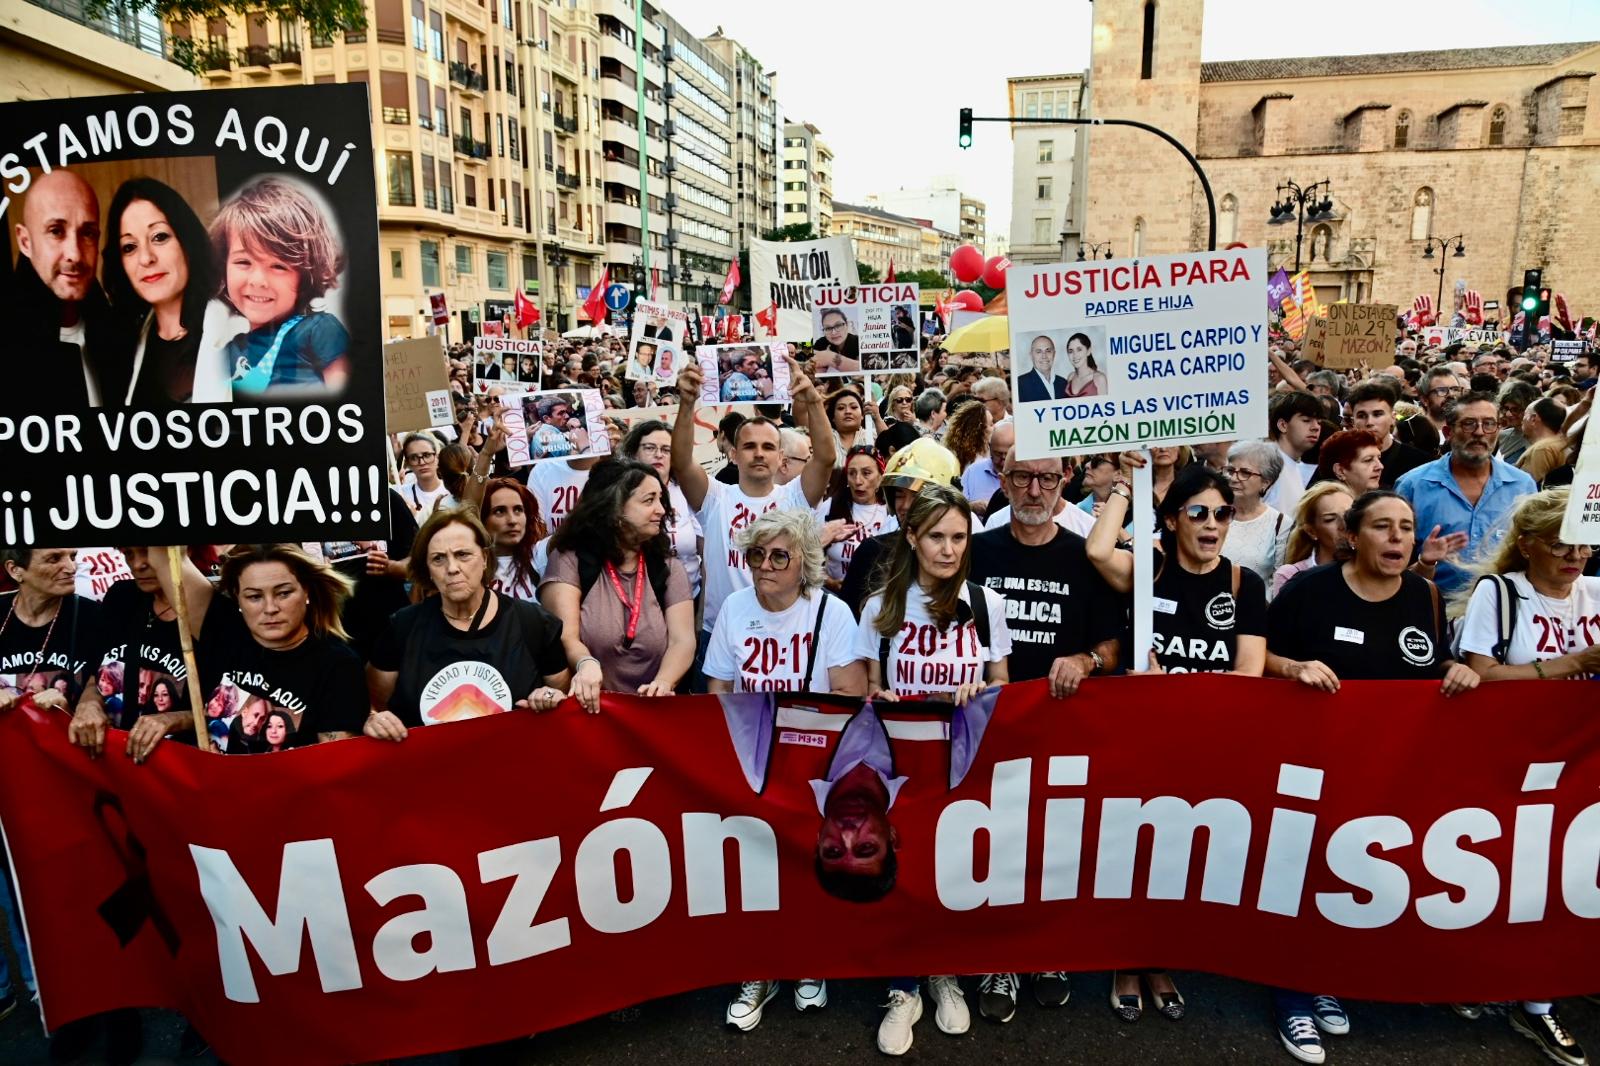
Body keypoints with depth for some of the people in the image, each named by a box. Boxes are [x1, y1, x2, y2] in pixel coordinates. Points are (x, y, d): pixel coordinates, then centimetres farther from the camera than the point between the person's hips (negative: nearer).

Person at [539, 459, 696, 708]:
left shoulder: (669, 568, 11)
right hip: (588, 706, -2)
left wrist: (663, 683, -21)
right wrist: (586, 663, -32)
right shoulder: (569, 560, 2)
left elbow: (683, 641, -1)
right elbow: (565, 637, -10)